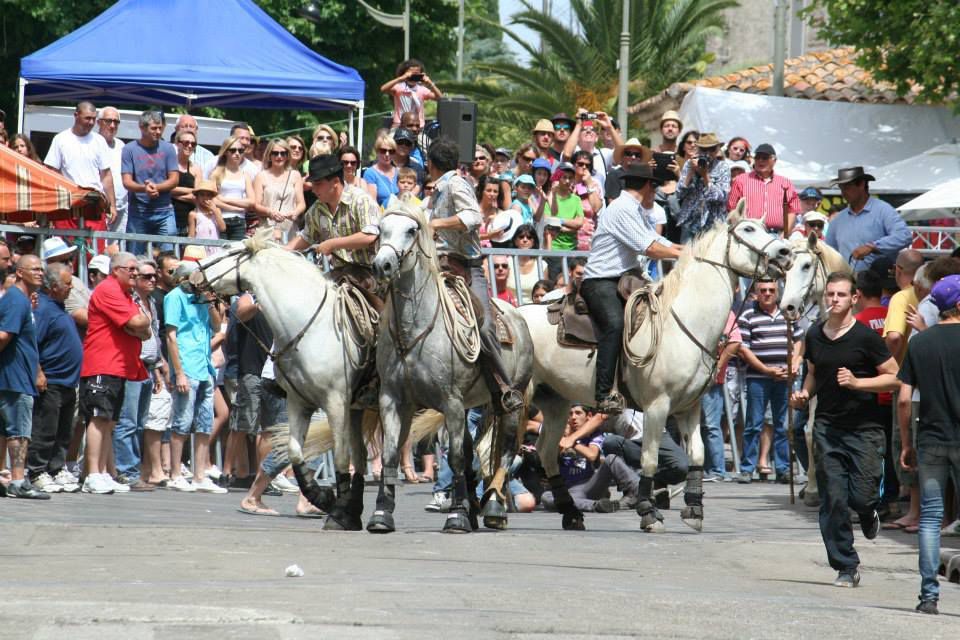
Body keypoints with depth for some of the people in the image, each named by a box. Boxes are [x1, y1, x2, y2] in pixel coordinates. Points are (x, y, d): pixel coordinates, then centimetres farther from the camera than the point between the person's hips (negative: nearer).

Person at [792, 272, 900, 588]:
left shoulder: (865, 337, -7)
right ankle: (846, 567, 6)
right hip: (827, 427, 3)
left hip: (863, 428, -3)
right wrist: (805, 392, 4)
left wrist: (857, 382, -17)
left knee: (862, 496, -7)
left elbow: (895, 378, -6)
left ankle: (868, 514, 32)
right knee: (833, 499, -3)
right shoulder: (814, 336, 7)